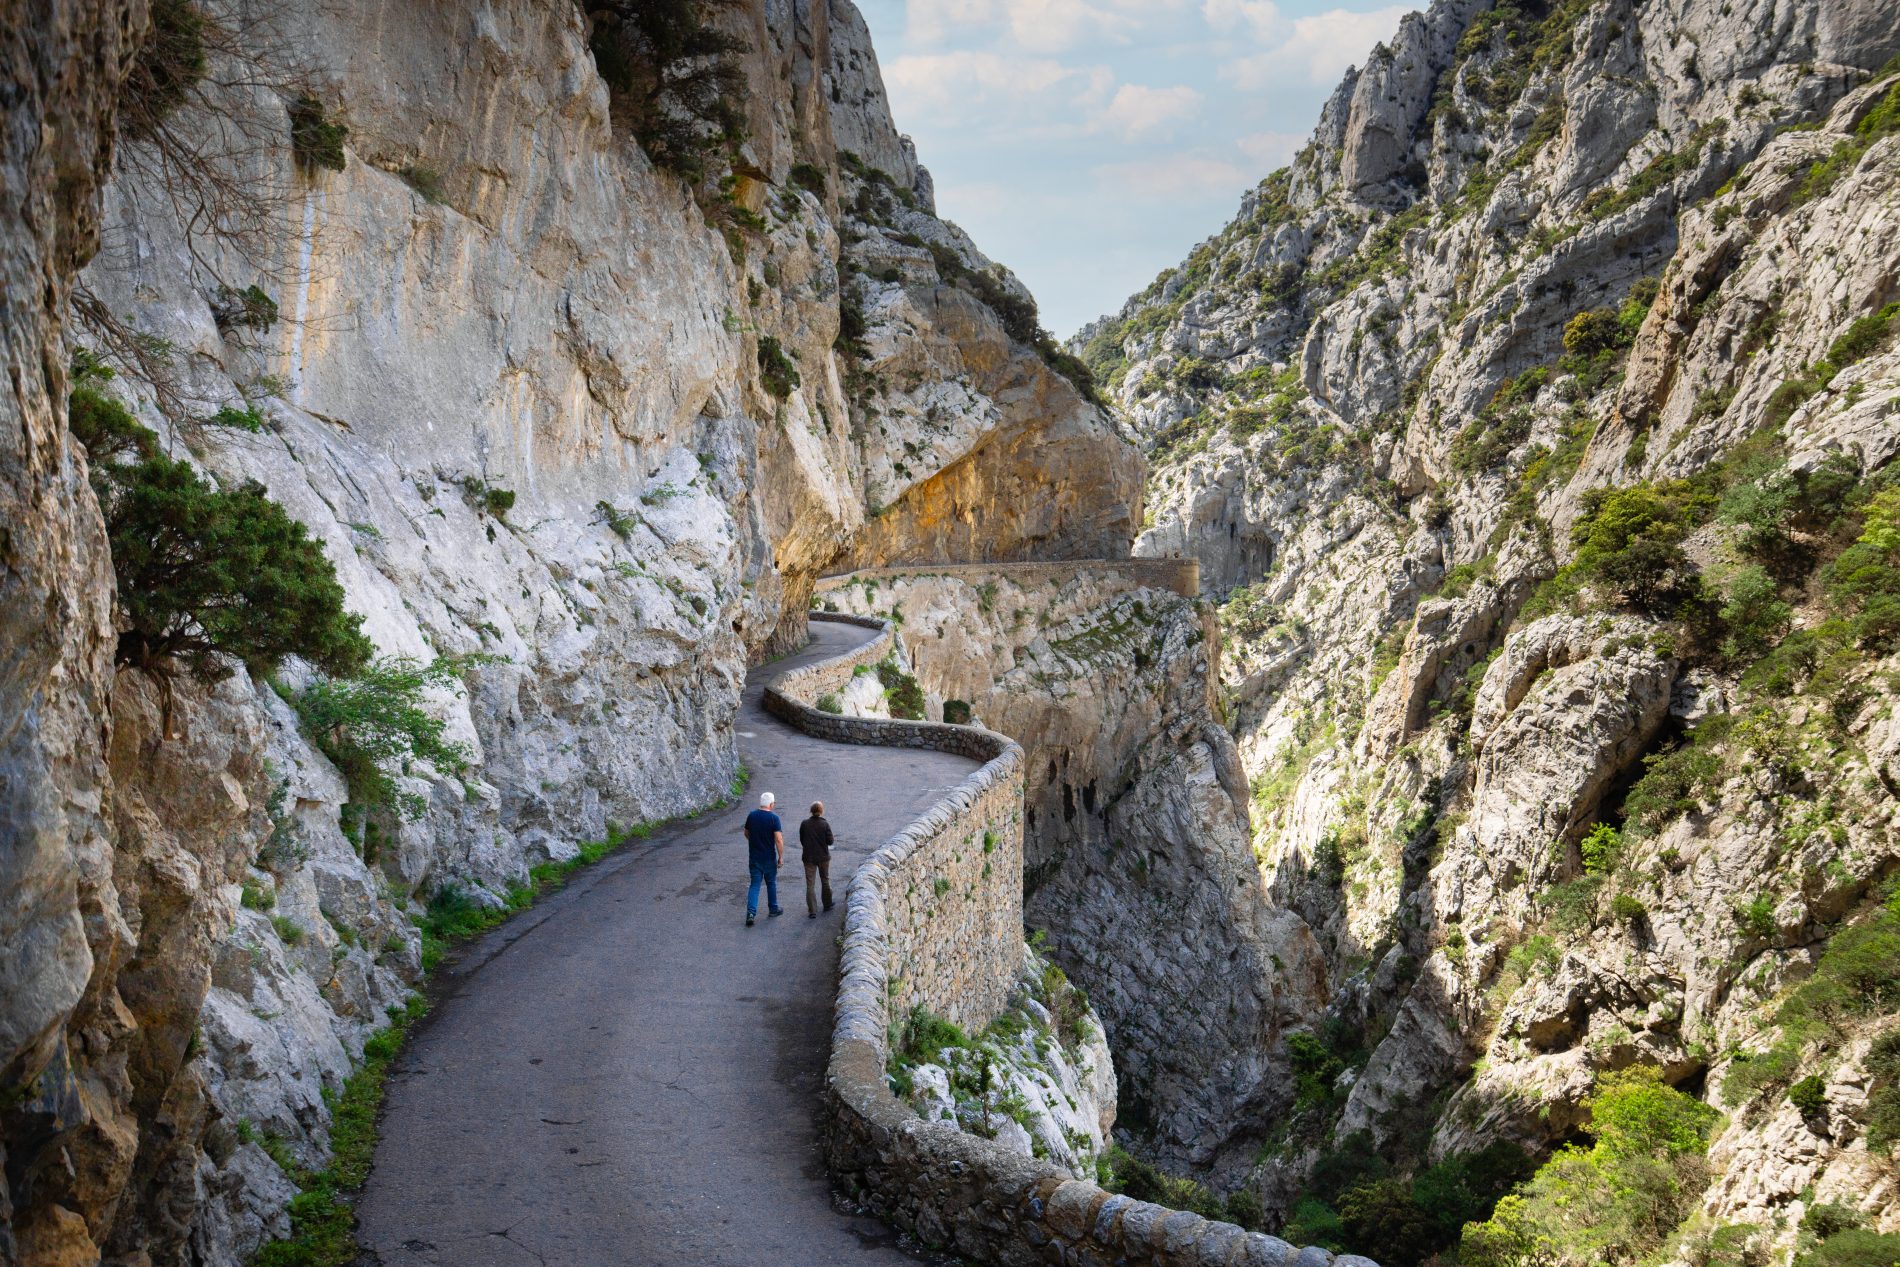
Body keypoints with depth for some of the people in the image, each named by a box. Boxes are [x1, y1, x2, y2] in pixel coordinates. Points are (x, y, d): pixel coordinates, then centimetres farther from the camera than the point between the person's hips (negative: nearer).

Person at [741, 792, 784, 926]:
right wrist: (781, 857, -10)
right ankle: (773, 909, 30)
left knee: (755, 884, 6)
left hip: (754, 856, 3)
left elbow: (746, 833, 12)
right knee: (771, 883, 16)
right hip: (769, 857, -3)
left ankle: (751, 912, -7)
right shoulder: (774, 818, -15)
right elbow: (779, 839, -19)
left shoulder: (751, 815, -2)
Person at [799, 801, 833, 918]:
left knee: (810, 884, 2)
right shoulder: (825, 825, -13)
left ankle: (812, 911, -5)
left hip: (809, 857, 0)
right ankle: (827, 905, 34)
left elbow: (801, 840, 2)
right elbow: (830, 841, -10)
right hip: (823, 857, 0)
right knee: (825, 881, 20)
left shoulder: (804, 824, -7)